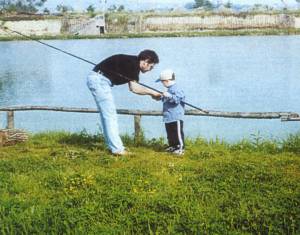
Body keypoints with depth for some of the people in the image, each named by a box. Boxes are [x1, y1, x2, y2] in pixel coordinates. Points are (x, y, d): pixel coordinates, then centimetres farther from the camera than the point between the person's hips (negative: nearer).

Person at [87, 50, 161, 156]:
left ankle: (114, 146, 18)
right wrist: (151, 92, -9)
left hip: (96, 79, 11)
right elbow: (134, 88, -20)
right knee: (109, 115, -8)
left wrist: (151, 93, 9)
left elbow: (133, 87, 15)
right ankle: (117, 149, -5)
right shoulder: (132, 63, -16)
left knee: (107, 115, 13)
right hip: (99, 80, -11)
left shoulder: (134, 64, 12)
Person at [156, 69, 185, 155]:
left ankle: (180, 148, -3)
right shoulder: (169, 89, 18)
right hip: (168, 117, 11)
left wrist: (169, 96, -35)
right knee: (170, 133, 17)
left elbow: (177, 99, -26)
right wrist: (161, 97, 23)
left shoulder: (176, 89, -14)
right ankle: (172, 146, 27)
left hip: (176, 117, -11)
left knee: (178, 132, -7)